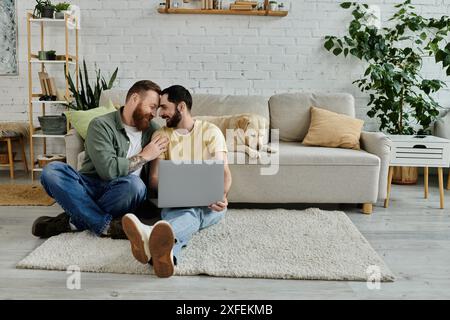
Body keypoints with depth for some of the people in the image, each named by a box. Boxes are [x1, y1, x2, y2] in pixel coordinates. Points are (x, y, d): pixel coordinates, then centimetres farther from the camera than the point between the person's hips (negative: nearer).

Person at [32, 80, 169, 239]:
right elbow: (108, 169, -19)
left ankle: (74, 221, -19)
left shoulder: (152, 129, 10)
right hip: (90, 188, -1)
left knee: (134, 184, -34)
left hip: (120, 194, 2)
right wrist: (144, 156, -10)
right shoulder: (101, 125, -5)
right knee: (52, 171, -28)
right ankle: (106, 226, -30)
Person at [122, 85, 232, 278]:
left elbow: (224, 171, 0)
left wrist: (222, 195, -23)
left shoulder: (211, 131, 7)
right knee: (189, 214, -37)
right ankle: (165, 251, -74)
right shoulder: (160, 135, 13)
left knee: (192, 211, -38)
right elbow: (154, 179, 7)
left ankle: (152, 238, -72)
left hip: (209, 204, -1)